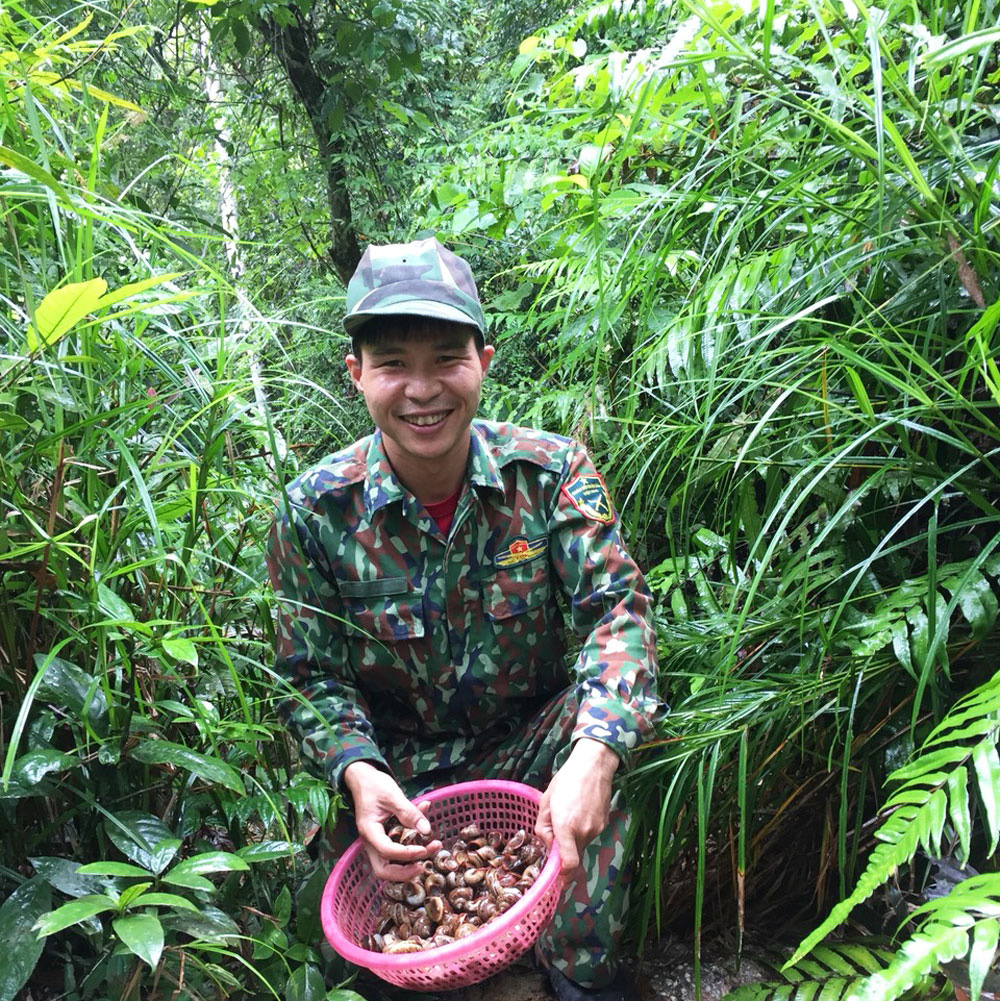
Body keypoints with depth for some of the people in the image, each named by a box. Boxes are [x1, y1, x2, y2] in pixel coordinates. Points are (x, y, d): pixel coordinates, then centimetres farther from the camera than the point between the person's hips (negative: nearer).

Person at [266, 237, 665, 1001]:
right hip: (401, 771, 0)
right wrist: (357, 773, -28)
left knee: (596, 720, -30)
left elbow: (616, 607, -21)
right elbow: (313, 678, -8)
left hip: (530, 741, 1)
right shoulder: (316, 511, -14)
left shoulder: (549, 471, -14)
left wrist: (594, 754, -39)